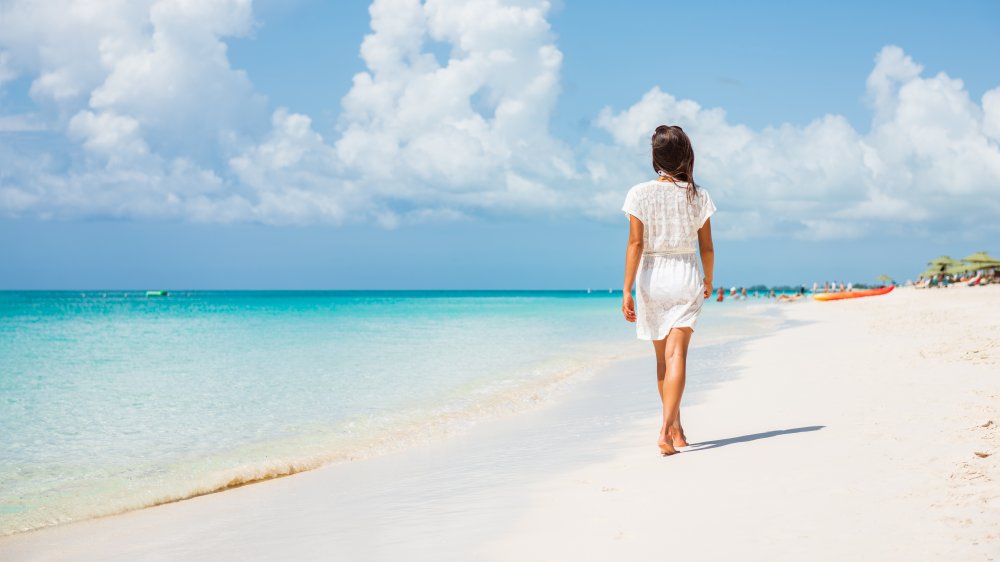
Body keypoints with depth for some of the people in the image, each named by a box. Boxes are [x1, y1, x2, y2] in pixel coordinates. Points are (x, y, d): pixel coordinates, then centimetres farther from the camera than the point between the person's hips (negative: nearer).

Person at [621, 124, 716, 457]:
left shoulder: (640, 194, -6)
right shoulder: (698, 195, -1)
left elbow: (636, 243, -11)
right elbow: (707, 247, 5)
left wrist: (627, 289, -11)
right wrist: (708, 281, 22)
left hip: (651, 276, 1)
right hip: (686, 276, 0)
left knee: (662, 358, 15)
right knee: (676, 355, -7)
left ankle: (676, 430, 26)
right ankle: (666, 430, -22)